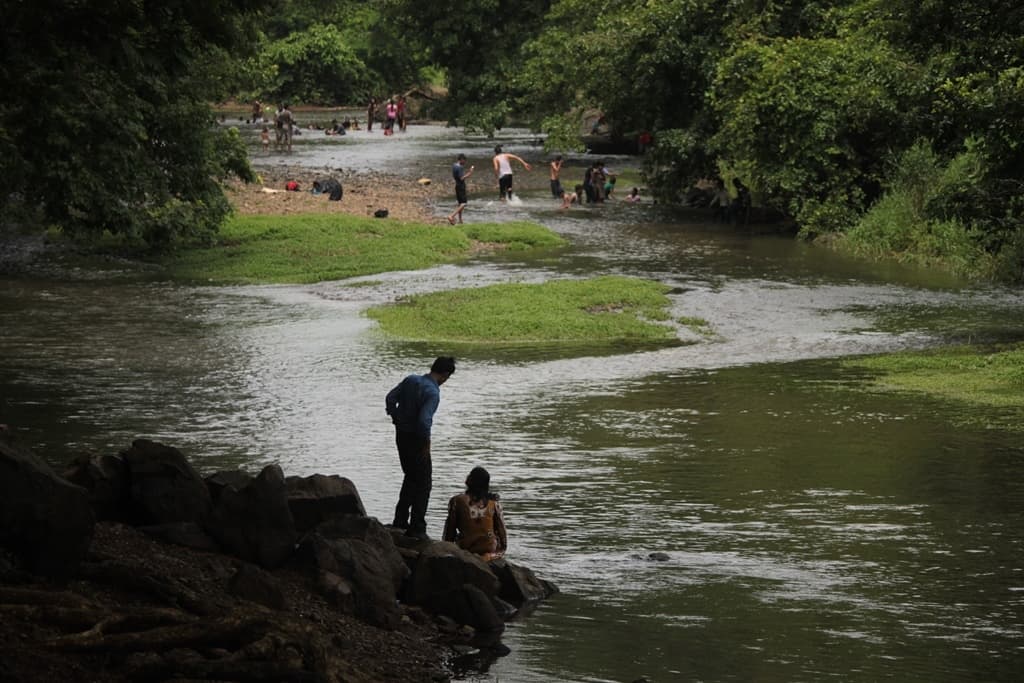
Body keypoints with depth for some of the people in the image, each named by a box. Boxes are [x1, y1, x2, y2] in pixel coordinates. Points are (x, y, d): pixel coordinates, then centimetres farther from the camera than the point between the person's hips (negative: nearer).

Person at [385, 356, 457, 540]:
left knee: (410, 478, 23)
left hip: (401, 435, 8)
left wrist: (398, 421, 11)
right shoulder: (433, 393, -21)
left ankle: (400, 522, 26)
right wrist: (426, 443, -16)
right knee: (423, 484, 3)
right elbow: (424, 420, -30)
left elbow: (391, 398, 6)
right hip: (416, 440, -8)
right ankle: (417, 528, 2)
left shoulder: (411, 380, 1)